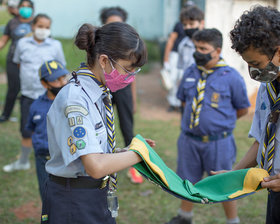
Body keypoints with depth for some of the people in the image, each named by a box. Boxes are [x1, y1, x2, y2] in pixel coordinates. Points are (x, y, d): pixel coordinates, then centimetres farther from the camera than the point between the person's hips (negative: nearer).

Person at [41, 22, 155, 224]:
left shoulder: (101, 92, 3)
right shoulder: (75, 100, -24)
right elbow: (96, 166, -30)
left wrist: (127, 151, -2)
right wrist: (139, 152, -19)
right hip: (74, 205, -8)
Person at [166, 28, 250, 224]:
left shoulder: (231, 76, -11)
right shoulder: (191, 72, 3)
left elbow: (243, 109, -2)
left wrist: (221, 121, 7)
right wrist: (195, 118, 8)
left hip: (218, 142, -4)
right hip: (189, 139, 5)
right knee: (188, 181, 19)